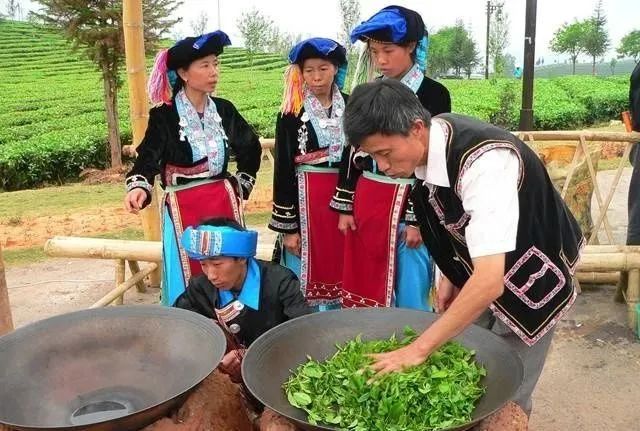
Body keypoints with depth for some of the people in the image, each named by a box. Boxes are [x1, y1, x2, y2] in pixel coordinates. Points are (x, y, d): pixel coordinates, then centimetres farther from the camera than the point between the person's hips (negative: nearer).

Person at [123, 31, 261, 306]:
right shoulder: (164, 115, -6)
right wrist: (138, 187, -33)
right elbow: (148, 158, -14)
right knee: (190, 282, 2)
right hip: (183, 209, -4)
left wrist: (242, 184, 15)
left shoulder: (224, 110, 6)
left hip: (224, 203, 4)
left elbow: (251, 148, 20)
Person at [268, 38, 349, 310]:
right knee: (306, 276, 2)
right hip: (305, 200, -3)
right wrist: (288, 226, -7)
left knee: (339, 272, 10)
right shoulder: (291, 113, -3)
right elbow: (283, 169, -4)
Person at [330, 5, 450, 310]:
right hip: (365, 202, 6)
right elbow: (352, 152, 11)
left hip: (406, 202, -5)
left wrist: (418, 219, -13)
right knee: (363, 291, 14)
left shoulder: (432, 94, -7)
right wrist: (345, 206, 8)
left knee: (408, 297, 3)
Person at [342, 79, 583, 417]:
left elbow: (490, 281, -41)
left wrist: (419, 348, -37)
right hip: (475, 268, 7)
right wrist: (450, 275, 3)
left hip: (530, 278, -6)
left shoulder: (485, 161, -37)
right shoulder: (427, 142, -15)